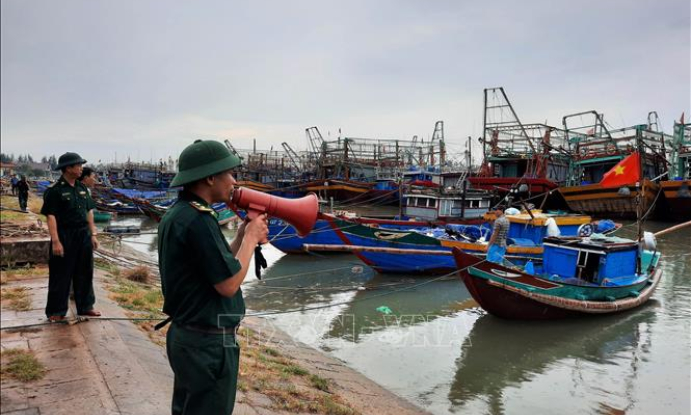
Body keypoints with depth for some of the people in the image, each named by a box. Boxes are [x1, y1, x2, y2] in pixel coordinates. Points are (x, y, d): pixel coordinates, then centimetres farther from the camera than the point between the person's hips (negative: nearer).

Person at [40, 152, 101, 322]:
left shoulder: (82, 188, 9)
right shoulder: (54, 190, -12)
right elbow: (51, 216, -16)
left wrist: (93, 234, 9)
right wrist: (55, 241, -20)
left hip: (83, 236, 7)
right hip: (65, 237, -7)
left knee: (85, 273, 13)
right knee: (61, 275, 3)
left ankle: (85, 306, 25)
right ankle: (56, 311, 15)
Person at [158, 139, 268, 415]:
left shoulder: (177, 214, 7)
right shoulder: (198, 220, -24)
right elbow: (228, 284, -23)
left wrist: (243, 235, 2)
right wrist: (251, 238, -11)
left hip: (185, 335, 10)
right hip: (209, 343, -10)